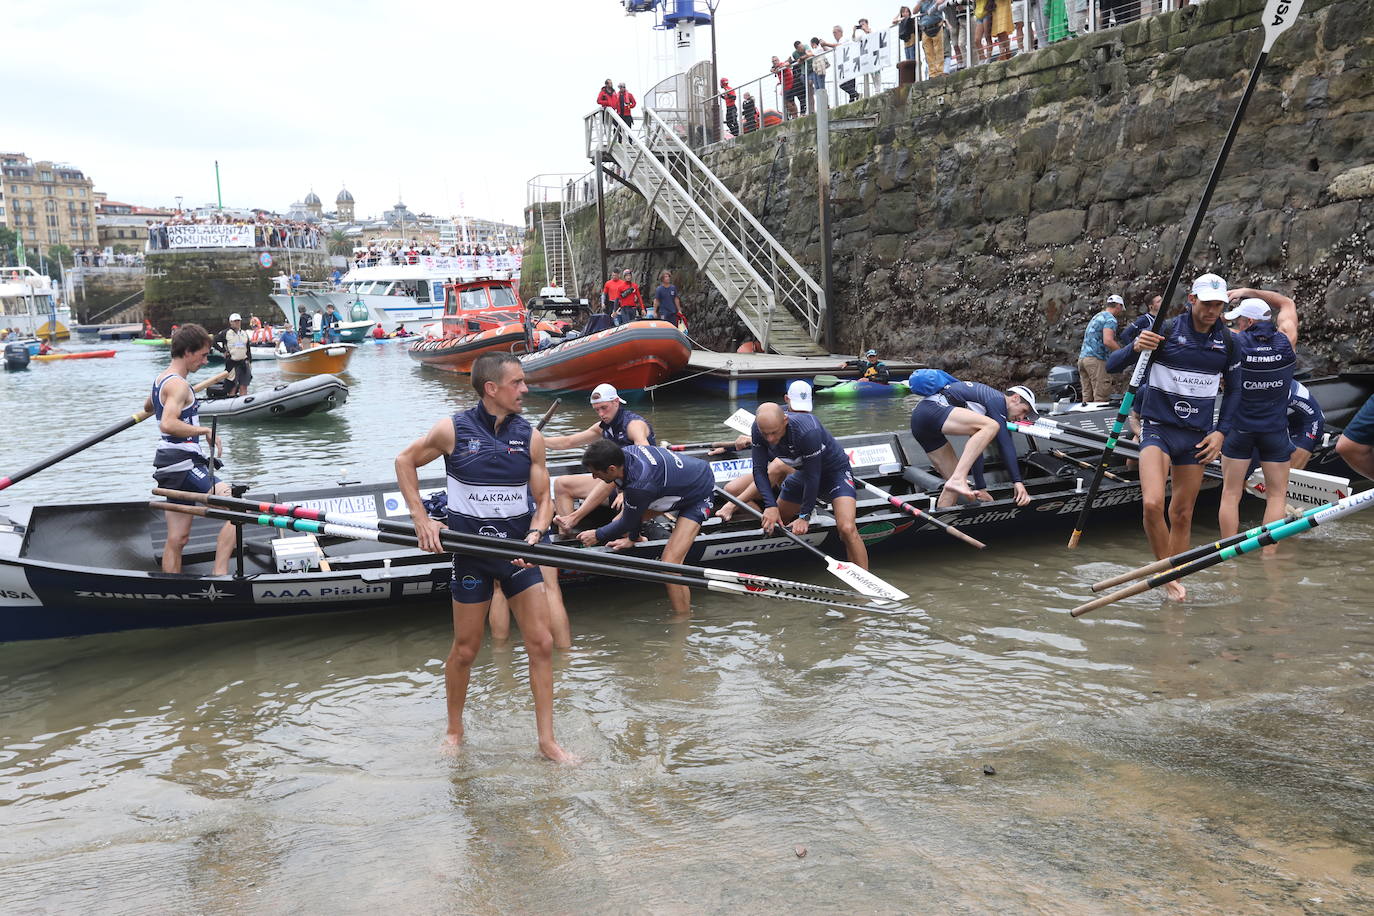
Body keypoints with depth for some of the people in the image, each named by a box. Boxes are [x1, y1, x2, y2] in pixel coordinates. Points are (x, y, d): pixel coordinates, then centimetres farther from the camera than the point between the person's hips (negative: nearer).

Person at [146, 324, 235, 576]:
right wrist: (205, 430, -23)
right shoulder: (178, 385, -15)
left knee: (177, 539, 11)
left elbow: (148, 407, 38)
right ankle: (220, 574, -19)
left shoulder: (161, 378, 16)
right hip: (183, 466, -10)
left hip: (172, 468, 10)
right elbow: (168, 424, -30)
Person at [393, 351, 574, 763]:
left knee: (541, 643, -1)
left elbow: (543, 499, 2)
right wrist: (421, 519, -3)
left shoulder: (531, 437, -1)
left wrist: (535, 534, -18)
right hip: (470, 551, -2)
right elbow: (405, 461, 6)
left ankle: (547, 740, 10)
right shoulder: (453, 430, -8)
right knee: (465, 649, 7)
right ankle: (454, 730, 30)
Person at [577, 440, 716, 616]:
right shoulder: (625, 453, -19)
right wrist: (632, 537, 7)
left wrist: (597, 536, -3)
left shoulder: (640, 486, -40)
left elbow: (628, 522, -20)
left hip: (698, 497, -9)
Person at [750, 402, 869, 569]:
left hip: (834, 471, -6)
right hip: (803, 471, 7)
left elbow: (813, 476, -31)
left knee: (847, 528, -26)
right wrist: (771, 506, -30)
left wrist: (804, 516, -25)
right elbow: (759, 470, -18)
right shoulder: (759, 430, -21)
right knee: (774, 521, 16)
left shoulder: (808, 432, -38)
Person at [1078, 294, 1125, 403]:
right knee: (1101, 398, -11)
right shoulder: (1110, 319, -5)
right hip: (1096, 359, -9)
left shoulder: (1097, 316, 24)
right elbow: (1108, 341, -20)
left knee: (1087, 397, 5)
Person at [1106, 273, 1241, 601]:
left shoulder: (1227, 341, 5)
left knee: (1182, 514, 7)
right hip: (1159, 429, -3)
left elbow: (1233, 390, 17)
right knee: (1152, 503, -22)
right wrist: (1136, 347, -28)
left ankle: (1174, 579, 22)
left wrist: (1221, 431, 4)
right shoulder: (1166, 331, -7)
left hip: (1197, 436, 4)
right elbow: (1112, 365, -8)